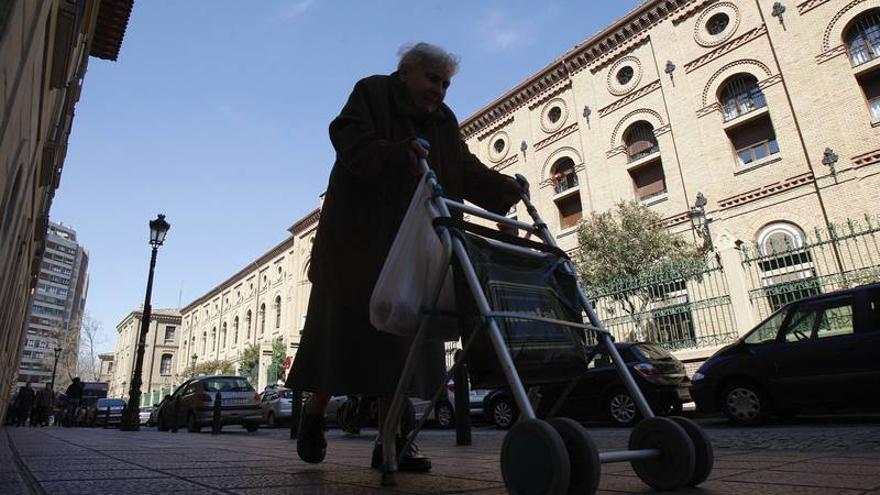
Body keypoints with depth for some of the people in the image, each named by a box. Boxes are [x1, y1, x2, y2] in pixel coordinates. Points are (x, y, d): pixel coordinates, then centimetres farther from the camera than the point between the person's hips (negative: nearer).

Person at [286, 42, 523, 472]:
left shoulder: (444, 121, 19)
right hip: (357, 240, -5)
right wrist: (396, 154, -34)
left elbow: (466, 169, 7)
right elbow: (349, 138, -15)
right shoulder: (372, 93, 4)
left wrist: (507, 190, -11)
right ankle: (314, 416, 20)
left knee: (402, 337, 1)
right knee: (344, 326, -1)